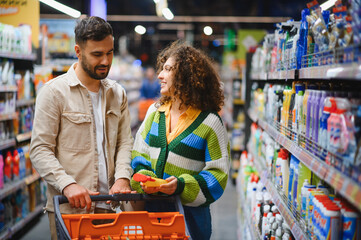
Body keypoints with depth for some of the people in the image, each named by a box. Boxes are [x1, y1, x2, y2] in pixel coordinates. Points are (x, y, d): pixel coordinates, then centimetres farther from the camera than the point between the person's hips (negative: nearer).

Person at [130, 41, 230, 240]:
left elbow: (217, 174, -9)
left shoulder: (209, 122, -8)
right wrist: (144, 179, -10)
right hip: (150, 208, 4)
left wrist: (182, 185, -23)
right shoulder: (155, 112, 7)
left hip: (188, 213, -4)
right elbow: (138, 155, 10)